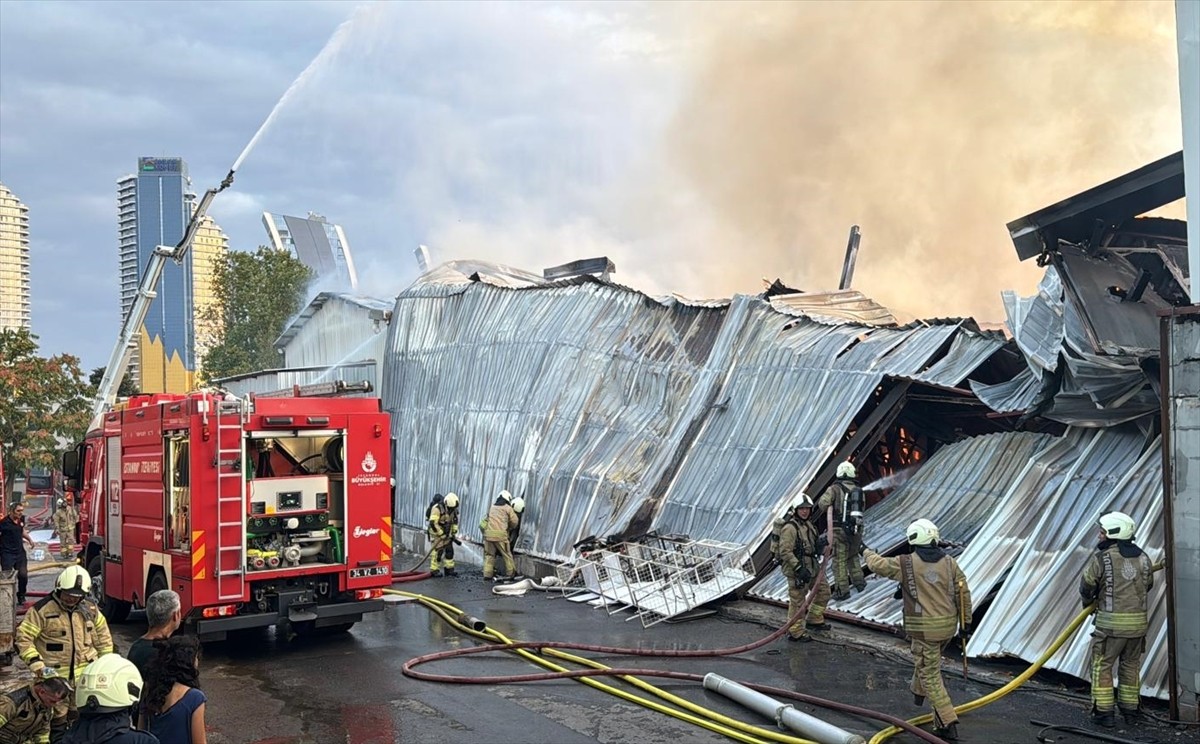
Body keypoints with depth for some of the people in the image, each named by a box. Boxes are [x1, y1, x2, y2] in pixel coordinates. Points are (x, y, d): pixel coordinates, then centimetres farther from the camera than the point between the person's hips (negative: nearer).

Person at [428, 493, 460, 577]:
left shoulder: (453, 509, -4)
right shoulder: (437, 509, -26)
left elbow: (455, 521, 11)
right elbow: (433, 523, -28)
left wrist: (454, 533, 6)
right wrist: (442, 534, -22)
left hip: (447, 534, 7)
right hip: (437, 533, -7)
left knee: (450, 551, 6)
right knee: (438, 551, -9)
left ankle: (449, 569, 13)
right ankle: (434, 570, -1)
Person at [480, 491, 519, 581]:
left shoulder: (492, 508, 20)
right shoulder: (508, 508, 6)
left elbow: (487, 519, 16)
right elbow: (514, 522, 6)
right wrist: (508, 527, 24)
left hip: (488, 533, 4)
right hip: (500, 534, -4)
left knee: (489, 554, 12)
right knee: (507, 554, 8)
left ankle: (487, 574, 7)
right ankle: (512, 573, 16)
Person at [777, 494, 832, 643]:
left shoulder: (807, 524, 11)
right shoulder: (790, 527, -19)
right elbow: (785, 552, -23)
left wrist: (821, 546, 2)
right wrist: (799, 568, -26)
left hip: (812, 566, 9)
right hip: (796, 569, -9)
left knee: (823, 591, 19)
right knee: (797, 601, -1)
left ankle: (814, 620, 36)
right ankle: (795, 632, 11)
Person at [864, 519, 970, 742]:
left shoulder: (906, 563, -9)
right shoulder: (949, 562, 2)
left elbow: (878, 564, -1)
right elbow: (963, 593, 4)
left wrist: (866, 552, 21)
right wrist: (966, 621, 13)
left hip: (925, 628, -5)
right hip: (948, 625, 6)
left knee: (931, 676, 1)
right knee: (928, 660, 31)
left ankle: (948, 724, -3)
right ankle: (918, 691, 52)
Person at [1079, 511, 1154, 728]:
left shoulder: (1101, 558, -10)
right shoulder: (1143, 558, 5)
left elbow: (1086, 586, -2)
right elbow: (1147, 585, 18)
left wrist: (1088, 601, 19)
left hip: (1111, 621, -5)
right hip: (1138, 620, 5)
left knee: (1102, 666, 6)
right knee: (1131, 666, 19)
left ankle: (1103, 712, 6)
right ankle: (1131, 709, 26)